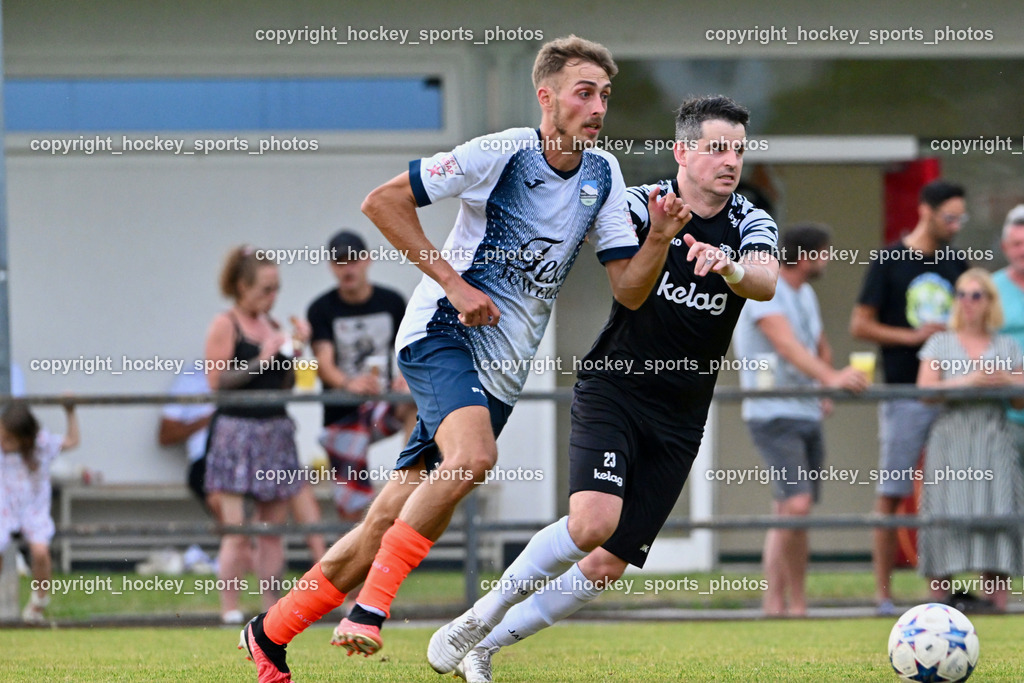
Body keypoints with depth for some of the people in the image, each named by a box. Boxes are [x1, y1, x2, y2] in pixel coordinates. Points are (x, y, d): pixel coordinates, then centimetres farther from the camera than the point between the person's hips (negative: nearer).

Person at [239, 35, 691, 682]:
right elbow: (382, 202, -10)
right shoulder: (503, 152, -12)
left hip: (500, 375, 6)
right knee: (472, 456, -35)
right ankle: (370, 605, -25)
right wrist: (454, 283, -14)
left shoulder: (602, 174, 7)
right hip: (442, 333, -6)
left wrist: (660, 238, -15)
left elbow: (629, 290, 5)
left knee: (392, 521, 3)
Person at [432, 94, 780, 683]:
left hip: (680, 418, 3)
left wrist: (730, 268, -43)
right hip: (614, 388, -3)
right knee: (593, 522, -27)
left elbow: (767, 281, -21)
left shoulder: (751, 225, -1)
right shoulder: (641, 205, -5)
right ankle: (481, 616, -6)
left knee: (609, 564, 0)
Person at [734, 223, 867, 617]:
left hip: (807, 416, 9)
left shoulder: (805, 295, 16)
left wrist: (824, 392, 15)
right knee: (796, 504, -19)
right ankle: (796, 599, -11)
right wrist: (830, 377, -41)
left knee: (786, 513, 6)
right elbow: (787, 345, -28)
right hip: (773, 417, -9)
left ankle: (774, 602, 8)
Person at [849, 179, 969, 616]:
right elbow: (860, 326, -3)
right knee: (891, 493, -3)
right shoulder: (889, 262, -2)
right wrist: (912, 337, -12)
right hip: (904, 395, -5)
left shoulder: (955, 264, 13)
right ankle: (883, 592, -1)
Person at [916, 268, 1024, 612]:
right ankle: (939, 599, -8)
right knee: (946, 514, -9)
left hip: (995, 440, 1)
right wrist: (968, 381, -12)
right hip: (951, 439, -1)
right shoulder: (940, 344, 11)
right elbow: (925, 390, -2)